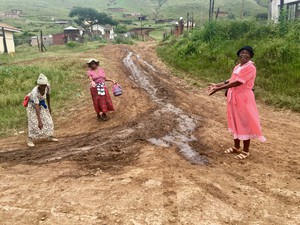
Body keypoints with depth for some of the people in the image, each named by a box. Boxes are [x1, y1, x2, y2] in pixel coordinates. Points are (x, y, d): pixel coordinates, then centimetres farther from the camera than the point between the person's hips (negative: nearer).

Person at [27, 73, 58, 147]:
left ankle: (49, 136, 23)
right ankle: (30, 140, 4)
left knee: (48, 119, 8)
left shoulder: (47, 86, -26)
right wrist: (39, 121, -46)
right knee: (33, 122, -10)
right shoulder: (35, 91, -39)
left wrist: (49, 106, 9)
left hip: (42, 103, 5)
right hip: (33, 104, -5)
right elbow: (37, 107, -43)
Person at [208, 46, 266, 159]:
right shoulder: (237, 67, 13)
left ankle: (246, 151, 12)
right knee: (235, 122, 15)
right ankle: (236, 147, 28)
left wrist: (219, 89, -24)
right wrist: (217, 85, 5)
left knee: (245, 124, 0)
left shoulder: (250, 67, -15)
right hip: (233, 98, 8)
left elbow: (238, 82, -23)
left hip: (243, 98, -8)